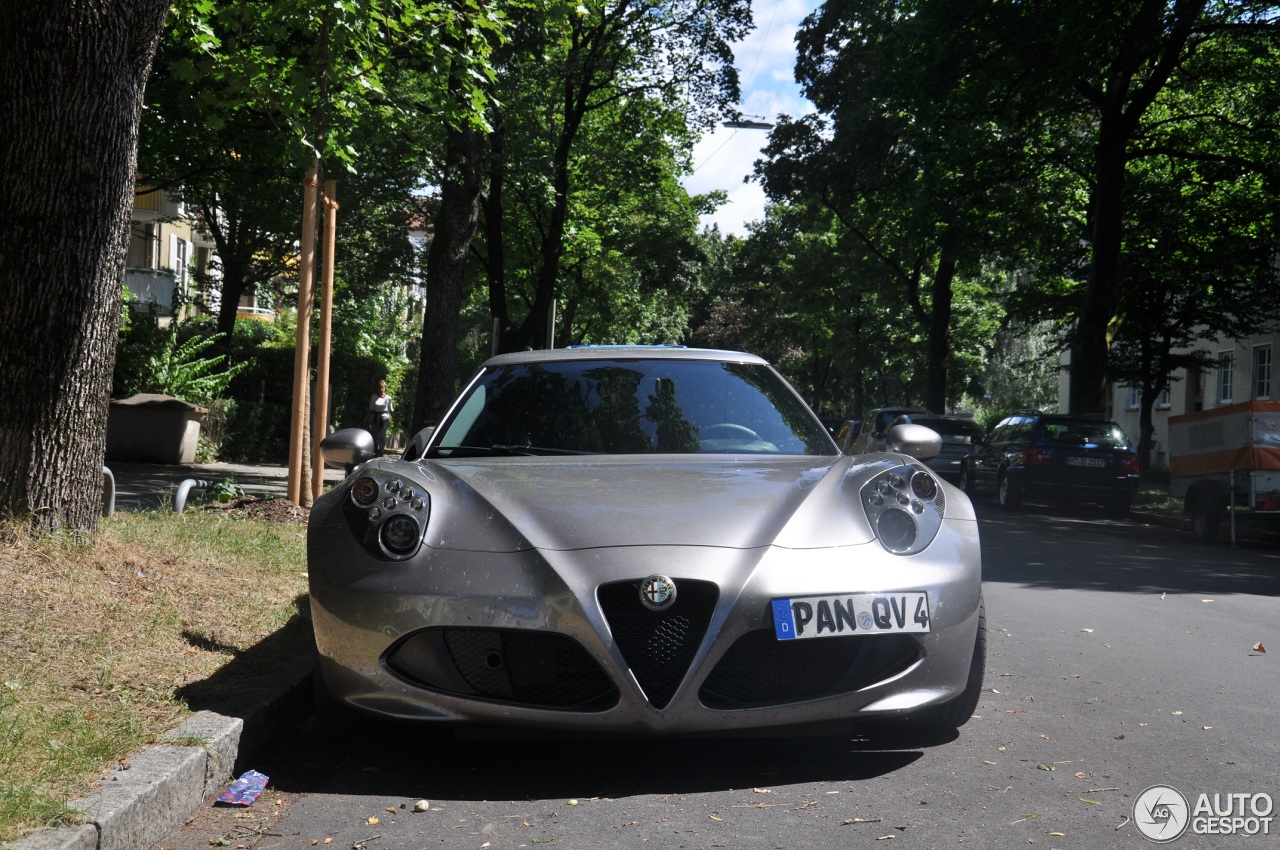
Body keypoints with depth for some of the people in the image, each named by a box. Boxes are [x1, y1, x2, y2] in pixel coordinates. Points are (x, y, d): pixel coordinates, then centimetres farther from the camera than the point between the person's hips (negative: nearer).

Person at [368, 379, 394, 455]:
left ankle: (380, 453, 3)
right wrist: (370, 420, 0)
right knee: (375, 435, 3)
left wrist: (394, 410, -10)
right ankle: (376, 453, 16)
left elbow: (391, 410, 8)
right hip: (375, 417, 1)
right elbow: (370, 409, 4)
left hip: (384, 418, -1)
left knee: (382, 436, -3)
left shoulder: (388, 398, 0)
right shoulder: (373, 397, 1)